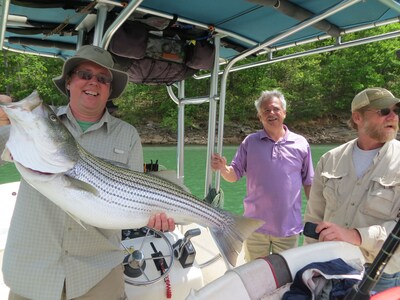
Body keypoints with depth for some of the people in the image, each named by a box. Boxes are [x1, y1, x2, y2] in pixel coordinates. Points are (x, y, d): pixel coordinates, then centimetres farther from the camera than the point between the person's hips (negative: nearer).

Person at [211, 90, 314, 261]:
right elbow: (234, 175, -1)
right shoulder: (249, 142, -1)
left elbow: (309, 183, 5)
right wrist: (222, 168, -22)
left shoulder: (301, 144, 0)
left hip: (288, 227, 0)